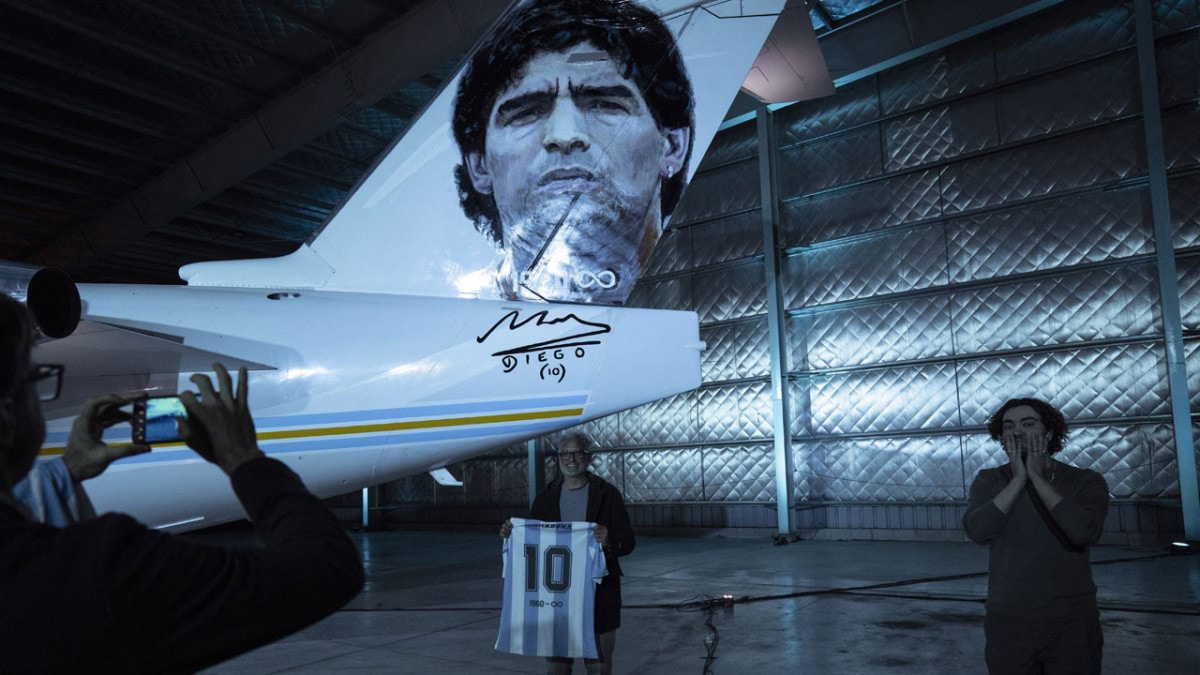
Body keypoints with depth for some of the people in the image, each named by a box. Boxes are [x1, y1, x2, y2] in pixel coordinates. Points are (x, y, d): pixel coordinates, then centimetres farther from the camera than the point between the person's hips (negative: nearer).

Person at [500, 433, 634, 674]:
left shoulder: (607, 493, 1)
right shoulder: (546, 497, 10)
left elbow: (628, 540, -4)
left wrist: (610, 541, -25)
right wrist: (512, 534, -7)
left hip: (598, 593, -2)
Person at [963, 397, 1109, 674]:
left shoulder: (1085, 481, -3)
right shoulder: (989, 481, 0)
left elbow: (1084, 532, -21)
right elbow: (977, 531, -17)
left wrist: (1037, 476, -17)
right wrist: (1018, 479, -17)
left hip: (1072, 623, -1)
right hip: (1007, 623, 1)